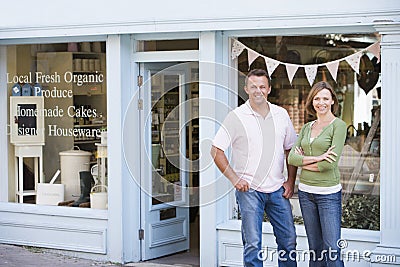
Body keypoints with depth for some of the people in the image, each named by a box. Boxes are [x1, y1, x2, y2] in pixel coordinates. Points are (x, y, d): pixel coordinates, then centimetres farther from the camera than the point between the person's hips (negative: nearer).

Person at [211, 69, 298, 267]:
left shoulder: (281, 115, 8)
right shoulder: (236, 117, -4)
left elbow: (291, 149, 17)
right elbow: (216, 150, -3)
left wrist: (291, 180, 8)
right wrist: (234, 179, -8)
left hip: (277, 190, 4)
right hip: (249, 189, -4)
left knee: (288, 240, 8)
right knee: (253, 243, -5)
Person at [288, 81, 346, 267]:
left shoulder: (338, 125, -5)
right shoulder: (306, 128, 13)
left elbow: (331, 162, -15)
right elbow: (291, 158, 2)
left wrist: (303, 161, -3)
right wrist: (316, 158, -13)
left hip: (328, 193, -6)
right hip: (306, 191, 6)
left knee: (332, 249, -8)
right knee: (315, 248, 12)